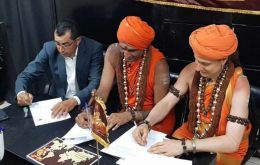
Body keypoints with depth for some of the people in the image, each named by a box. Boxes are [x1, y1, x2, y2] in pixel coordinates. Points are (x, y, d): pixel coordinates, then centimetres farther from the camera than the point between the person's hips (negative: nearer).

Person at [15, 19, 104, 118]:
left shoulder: (94, 49, -13)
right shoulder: (49, 48, -6)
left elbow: (96, 83, -19)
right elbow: (26, 75, -2)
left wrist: (74, 101, -35)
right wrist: (21, 93, -23)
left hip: (85, 104, -1)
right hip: (57, 102, 2)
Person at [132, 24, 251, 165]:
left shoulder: (239, 84, -27)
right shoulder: (191, 70, -13)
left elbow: (232, 142, -30)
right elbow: (166, 102, -8)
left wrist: (184, 145, -37)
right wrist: (146, 124, -28)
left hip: (225, 149, -4)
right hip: (191, 133, 4)